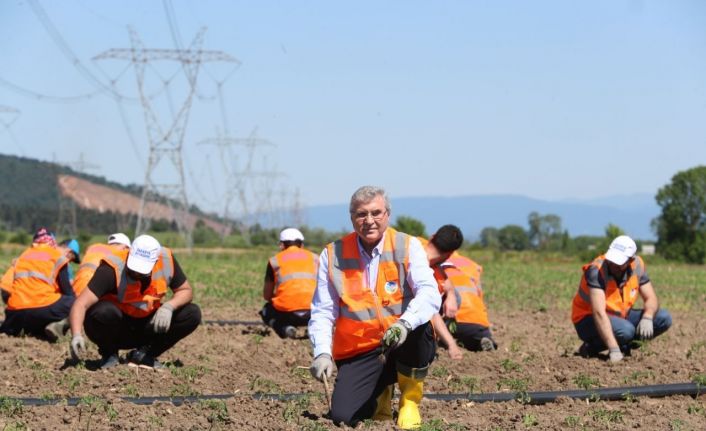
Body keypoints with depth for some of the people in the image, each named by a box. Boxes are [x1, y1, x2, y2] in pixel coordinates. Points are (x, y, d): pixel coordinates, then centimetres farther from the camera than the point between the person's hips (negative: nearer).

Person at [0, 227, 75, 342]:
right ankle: (58, 325, -16)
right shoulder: (57, 256, 8)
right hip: (44, 308, -6)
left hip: (16, 313, 6)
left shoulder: (22, 256, 22)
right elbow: (67, 291, 4)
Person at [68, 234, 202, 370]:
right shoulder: (112, 268, -27)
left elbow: (185, 291, 0)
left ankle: (144, 354, -2)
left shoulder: (166, 260, -14)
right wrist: (76, 336, -50)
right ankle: (109, 353, -6)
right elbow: (81, 304, -33)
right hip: (116, 329, -4)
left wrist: (168, 306, -22)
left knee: (192, 314, -14)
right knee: (104, 312, -38)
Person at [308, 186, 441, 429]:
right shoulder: (333, 255, 1)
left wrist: (404, 323, -40)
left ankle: (410, 398, -7)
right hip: (358, 352, 2)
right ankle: (381, 392, 20)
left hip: (405, 347, -2)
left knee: (416, 326, -36)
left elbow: (429, 293, -19)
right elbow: (322, 311, 0)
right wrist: (322, 353, -18)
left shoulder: (408, 247, -4)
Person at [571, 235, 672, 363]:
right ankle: (592, 347, -9)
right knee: (625, 330, -35)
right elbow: (599, 313, -36)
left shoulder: (637, 265, -9)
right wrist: (614, 350, -43)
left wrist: (647, 318, -30)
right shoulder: (596, 270, -29)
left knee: (663, 318, -9)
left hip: (620, 317, 6)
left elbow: (651, 298, -5)